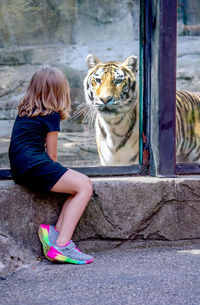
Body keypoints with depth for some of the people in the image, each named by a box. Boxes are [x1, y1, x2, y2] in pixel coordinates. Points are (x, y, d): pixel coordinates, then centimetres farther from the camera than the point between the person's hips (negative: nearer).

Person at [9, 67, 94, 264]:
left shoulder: (24, 111, 21)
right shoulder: (51, 115, -2)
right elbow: (52, 155, 2)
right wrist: (55, 173, 21)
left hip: (19, 169, 9)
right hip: (34, 167, -9)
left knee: (81, 185, 6)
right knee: (84, 186, -11)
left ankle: (56, 232, -11)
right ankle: (62, 244, -22)